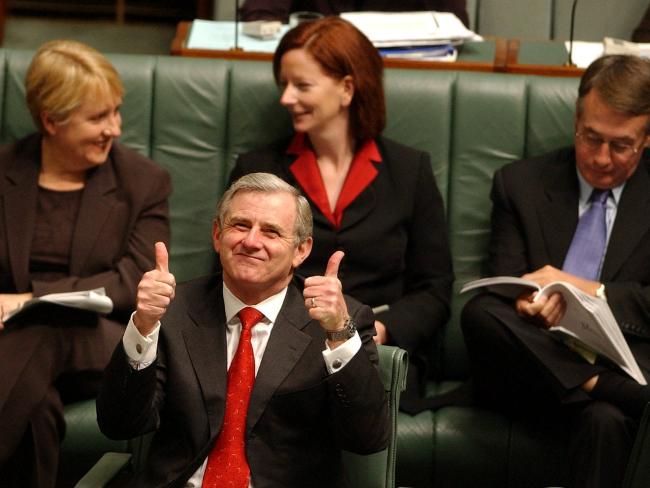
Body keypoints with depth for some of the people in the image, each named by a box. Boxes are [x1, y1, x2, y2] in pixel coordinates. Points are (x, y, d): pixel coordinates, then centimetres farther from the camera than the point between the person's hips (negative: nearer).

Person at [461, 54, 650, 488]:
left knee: (606, 418, -39)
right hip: (539, 363, 3)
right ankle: (597, 384, -33)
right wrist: (526, 306, -18)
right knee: (480, 312, -31)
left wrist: (593, 292, -13)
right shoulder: (521, 183, 13)